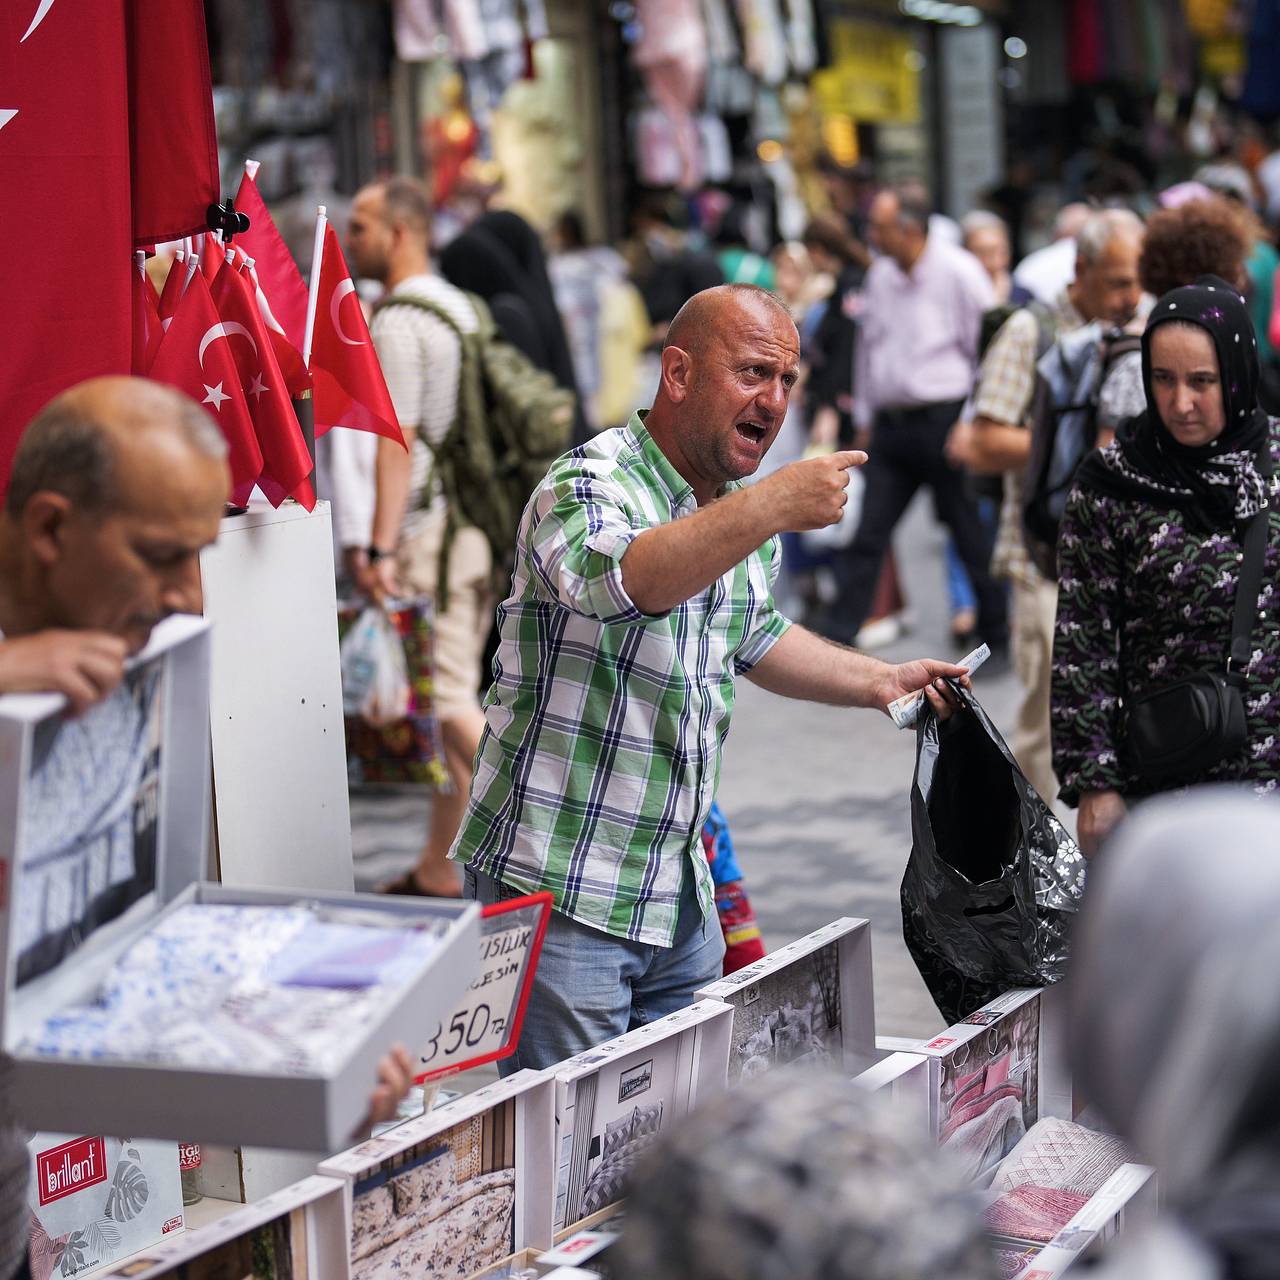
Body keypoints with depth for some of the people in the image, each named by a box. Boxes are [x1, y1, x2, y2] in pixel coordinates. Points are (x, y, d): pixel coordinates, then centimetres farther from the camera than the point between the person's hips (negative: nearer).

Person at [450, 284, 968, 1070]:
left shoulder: (747, 515, 10)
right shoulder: (589, 485, -16)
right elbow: (616, 580, -40)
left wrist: (877, 682, 16)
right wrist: (774, 506, -47)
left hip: (681, 898, 8)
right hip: (559, 889, -8)